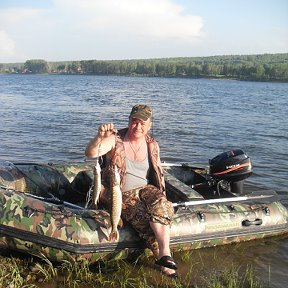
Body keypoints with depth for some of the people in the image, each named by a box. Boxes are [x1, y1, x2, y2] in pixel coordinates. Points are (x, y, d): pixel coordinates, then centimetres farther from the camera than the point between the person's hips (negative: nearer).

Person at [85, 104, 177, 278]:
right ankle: (164, 258, -20)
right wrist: (100, 137, -44)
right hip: (122, 194, -3)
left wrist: (163, 195, 4)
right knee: (143, 219, -28)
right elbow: (90, 153, -25)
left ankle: (165, 253, -35)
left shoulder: (152, 145, 5)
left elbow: (159, 173, 16)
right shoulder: (116, 140, -9)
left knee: (162, 205, -29)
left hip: (146, 189, 3)